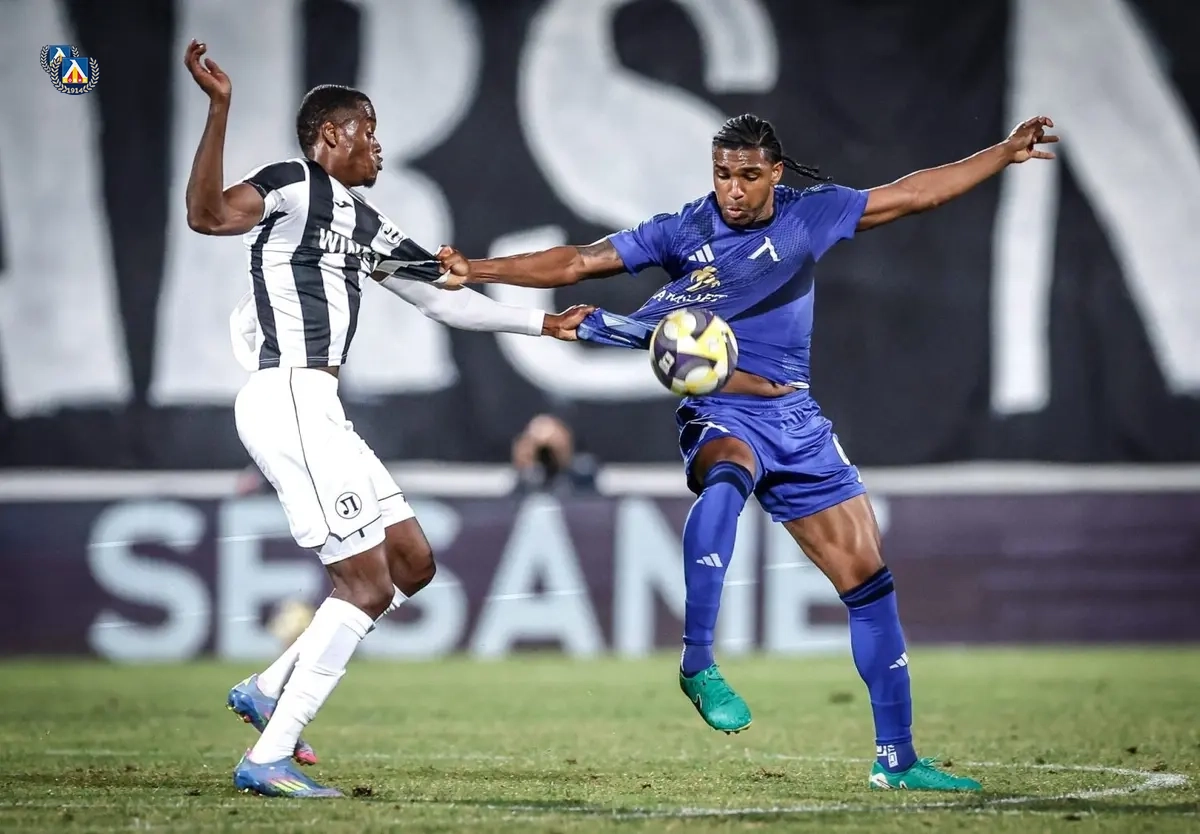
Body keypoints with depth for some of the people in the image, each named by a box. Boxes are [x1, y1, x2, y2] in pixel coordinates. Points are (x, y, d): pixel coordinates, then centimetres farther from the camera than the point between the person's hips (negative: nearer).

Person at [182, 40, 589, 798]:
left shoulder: (365, 225, 20)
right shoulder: (294, 186, -6)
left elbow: (444, 295, 29)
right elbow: (208, 215, -26)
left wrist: (543, 324, 31)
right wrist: (220, 110, -35)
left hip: (318, 409, 9)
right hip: (289, 400, -9)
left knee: (413, 564, 14)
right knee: (368, 583, -8)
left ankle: (271, 689, 17)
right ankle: (268, 759, -7)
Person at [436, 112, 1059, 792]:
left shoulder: (809, 215, 3)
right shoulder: (683, 232, -3)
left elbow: (916, 193, 9)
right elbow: (579, 263, -4)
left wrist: (1005, 153, 7)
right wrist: (475, 270, -11)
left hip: (798, 420, 4)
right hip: (723, 414, -4)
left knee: (870, 578, 3)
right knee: (725, 480, -41)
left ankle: (897, 758, 13)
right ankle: (698, 664, -38)